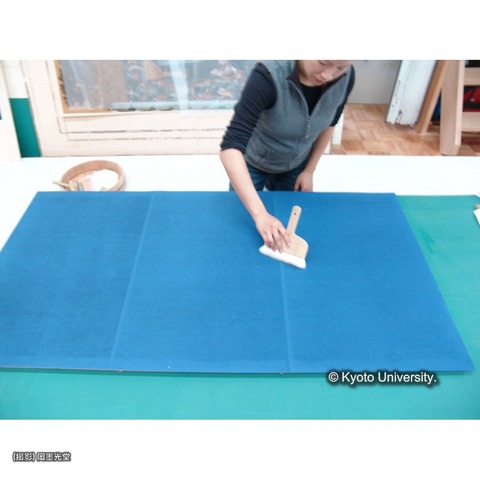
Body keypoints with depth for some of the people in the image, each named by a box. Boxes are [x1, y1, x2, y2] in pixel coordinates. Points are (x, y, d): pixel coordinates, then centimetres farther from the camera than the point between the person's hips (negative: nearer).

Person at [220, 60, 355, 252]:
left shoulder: (346, 78, -21)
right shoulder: (269, 75, -37)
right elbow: (230, 147, -42)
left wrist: (309, 170, 0)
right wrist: (259, 214, -48)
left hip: (295, 168, 4)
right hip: (252, 164, -3)